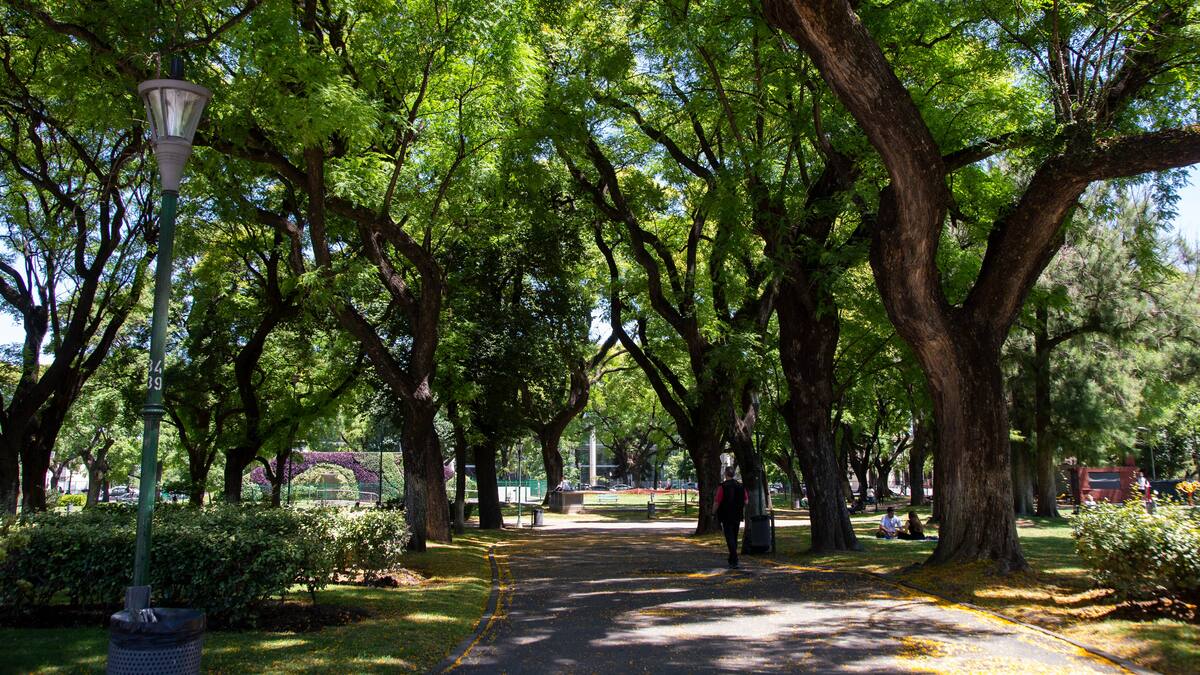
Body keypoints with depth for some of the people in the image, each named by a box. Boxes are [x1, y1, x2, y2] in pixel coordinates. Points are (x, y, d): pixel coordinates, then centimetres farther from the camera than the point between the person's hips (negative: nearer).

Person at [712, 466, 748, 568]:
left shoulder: (722, 487, -14)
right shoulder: (741, 486, 3)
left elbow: (717, 503, -15)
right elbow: (746, 501, 6)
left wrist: (714, 513, 2)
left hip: (726, 517, -5)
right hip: (737, 517, 5)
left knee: (730, 538, -6)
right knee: (734, 538, 18)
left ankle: (734, 561, -18)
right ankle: (732, 559, 28)